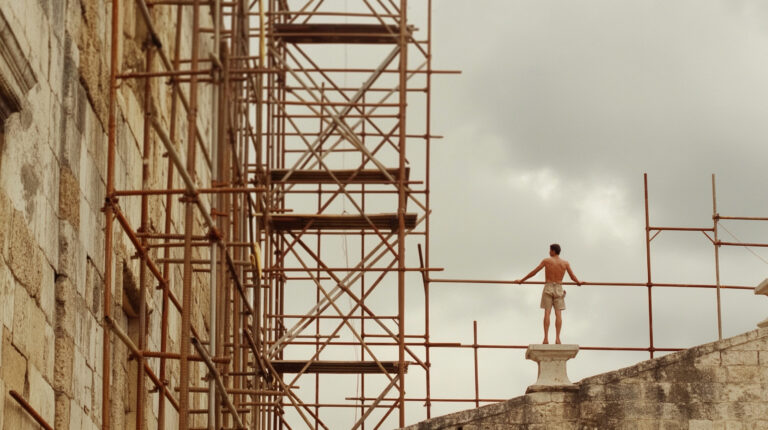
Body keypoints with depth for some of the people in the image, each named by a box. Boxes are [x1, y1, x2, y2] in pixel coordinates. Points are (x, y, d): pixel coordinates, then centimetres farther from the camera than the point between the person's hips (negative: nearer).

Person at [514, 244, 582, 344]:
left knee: (547, 313, -3)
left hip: (548, 288, -1)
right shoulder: (565, 263, 3)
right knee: (558, 314, -2)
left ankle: (546, 338, -10)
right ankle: (557, 339, -9)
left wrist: (521, 280, 9)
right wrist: (579, 282, 32)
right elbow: (573, 277, 9)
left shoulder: (546, 261, -3)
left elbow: (533, 272, 0)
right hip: (559, 289, 1)